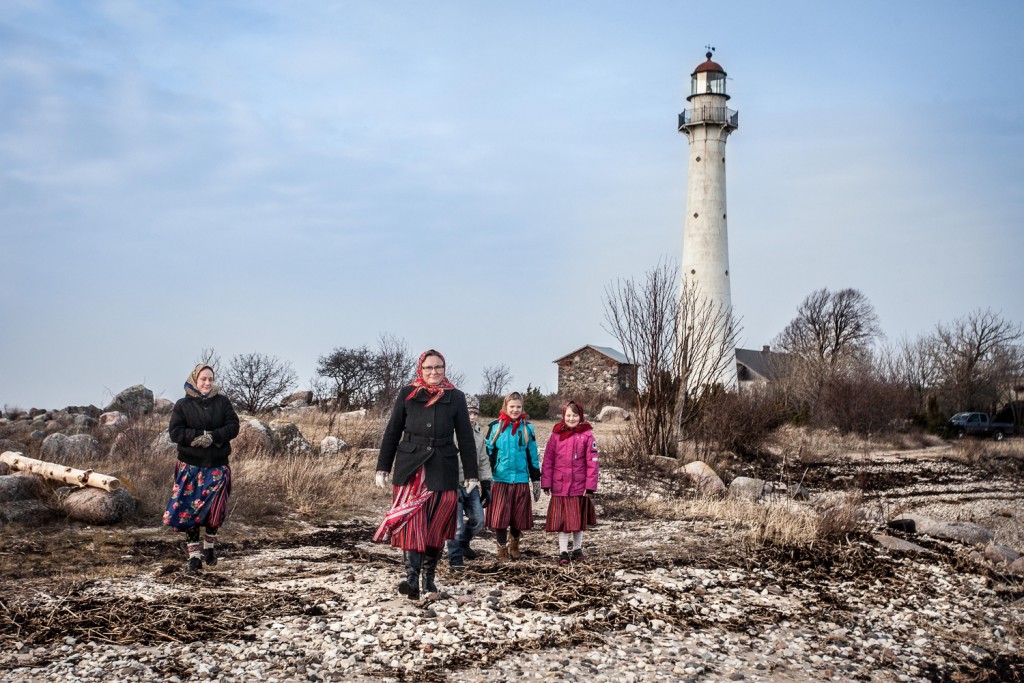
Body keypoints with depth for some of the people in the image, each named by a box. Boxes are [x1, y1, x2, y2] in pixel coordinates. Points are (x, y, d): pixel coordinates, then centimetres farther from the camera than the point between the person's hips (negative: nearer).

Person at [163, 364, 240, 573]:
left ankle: (209, 547, 28)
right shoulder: (183, 404, 0)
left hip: (218, 466, 1)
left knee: (215, 509, 6)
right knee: (189, 510, -3)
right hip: (190, 466, -1)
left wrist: (213, 436, -19)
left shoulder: (222, 401, 3)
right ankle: (194, 555, 6)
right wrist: (199, 436, -21)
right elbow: (175, 432, -8)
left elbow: (233, 427, -3)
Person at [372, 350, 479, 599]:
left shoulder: (455, 398, 6)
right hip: (410, 467, -1)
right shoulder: (407, 394, 6)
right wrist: (382, 468, 5)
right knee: (412, 522, -13)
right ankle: (411, 578, -20)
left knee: (436, 527, 4)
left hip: (442, 471, 1)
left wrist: (471, 475, 4)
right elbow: (392, 433, 9)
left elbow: (466, 438, 7)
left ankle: (429, 579, 17)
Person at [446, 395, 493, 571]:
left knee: (478, 520, 9)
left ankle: (463, 543, 37)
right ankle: (455, 559, 9)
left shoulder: (478, 433, 10)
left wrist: (486, 486, 13)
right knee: (456, 524, -6)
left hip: (471, 485, 7)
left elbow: (483, 461, 16)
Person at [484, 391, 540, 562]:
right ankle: (502, 549, 14)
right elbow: (488, 453, 3)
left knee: (518, 516, 8)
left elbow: (532, 456, 10)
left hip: (521, 479, 2)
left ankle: (514, 544, 32)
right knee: (500, 516, -2)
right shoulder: (495, 427, 0)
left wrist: (536, 480, 9)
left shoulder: (527, 428, 6)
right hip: (500, 479, -2)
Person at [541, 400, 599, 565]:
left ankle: (577, 549, 28)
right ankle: (563, 552, 11)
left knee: (579, 519, 12)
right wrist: (546, 483, -2)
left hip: (580, 486, 0)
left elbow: (592, 462, -5)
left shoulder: (587, 434, -3)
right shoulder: (556, 434, 1)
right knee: (561, 519, 2)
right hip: (560, 486, 0)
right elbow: (548, 460, 2)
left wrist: (590, 486, -8)